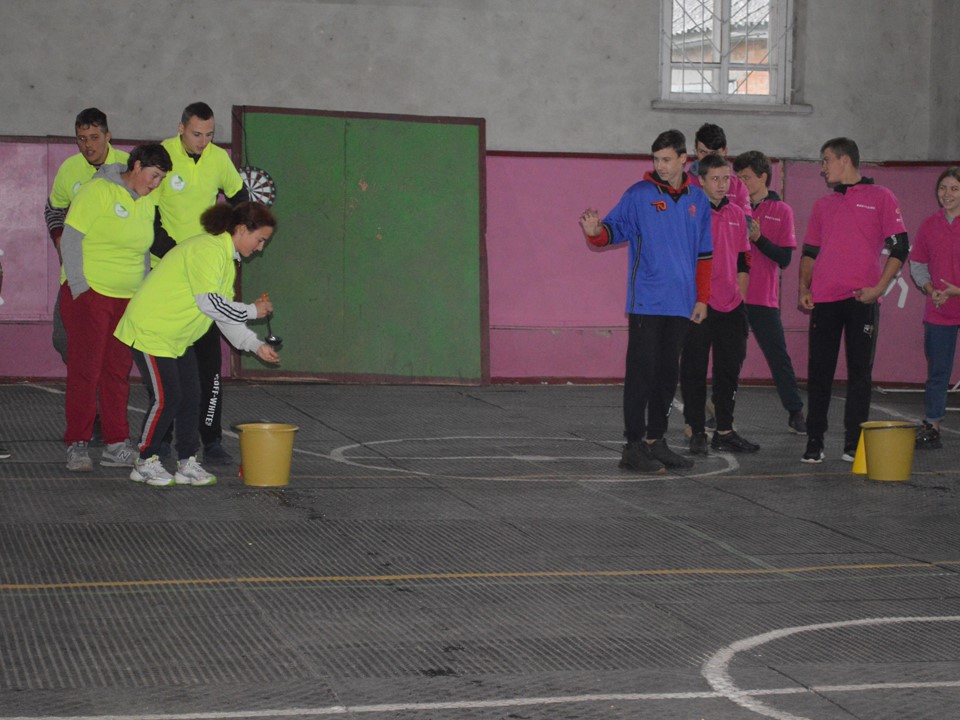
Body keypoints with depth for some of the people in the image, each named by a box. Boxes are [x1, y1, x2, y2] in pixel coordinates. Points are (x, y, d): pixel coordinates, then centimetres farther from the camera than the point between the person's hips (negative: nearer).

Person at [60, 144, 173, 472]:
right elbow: (70, 240, -11)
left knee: (118, 372, 6)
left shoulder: (147, 203, 11)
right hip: (89, 293, -6)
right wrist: (79, 287, -14)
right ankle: (77, 446, -3)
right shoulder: (97, 191, -9)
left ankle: (116, 446, 10)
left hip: (127, 298, 6)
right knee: (85, 369, -6)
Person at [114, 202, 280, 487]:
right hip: (150, 330, -10)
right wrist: (252, 311, -17)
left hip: (179, 338, 10)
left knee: (190, 397, 7)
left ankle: (187, 463, 13)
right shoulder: (206, 250, -22)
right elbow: (210, 302, -28)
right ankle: (146, 463, 4)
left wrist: (256, 345, 7)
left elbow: (223, 313, 14)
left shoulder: (227, 259, 12)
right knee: (166, 398, -9)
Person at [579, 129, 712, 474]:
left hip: (680, 304, 4)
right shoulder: (639, 195, -1)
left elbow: (704, 254, 14)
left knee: (667, 374, 10)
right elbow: (615, 228, -4)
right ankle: (634, 446, -3)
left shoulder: (697, 200, 10)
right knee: (641, 372, -6)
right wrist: (596, 232, -27)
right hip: (646, 302, -4)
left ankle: (655, 440, 19)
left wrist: (702, 298, 11)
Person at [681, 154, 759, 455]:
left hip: (731, 306, 6)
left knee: (729, 368, 10)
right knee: (694, 370, 0)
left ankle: (724, 431, 19)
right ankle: (697, 432, 7)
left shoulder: (737, 215, 12)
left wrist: (740, 296, 11)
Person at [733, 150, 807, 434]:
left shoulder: (782, 211, 2)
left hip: (764, 299, -2)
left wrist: (758, 238, -15)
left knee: (778, 356, 1)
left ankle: (795, 413, 9)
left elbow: (784, 259, -3)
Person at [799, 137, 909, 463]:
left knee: (860, 371, 0)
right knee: (819, 371, 2)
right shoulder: (823, 205, 17)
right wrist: (804, 288, 5)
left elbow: (899, 247, -1)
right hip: (824, 300, 4)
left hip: (862, 300, -4)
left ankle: (854, 442, 5)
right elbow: (810, 251, 20)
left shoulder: (880, 197, 3)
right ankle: (814, 441, 7)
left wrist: (880, 287, -11)